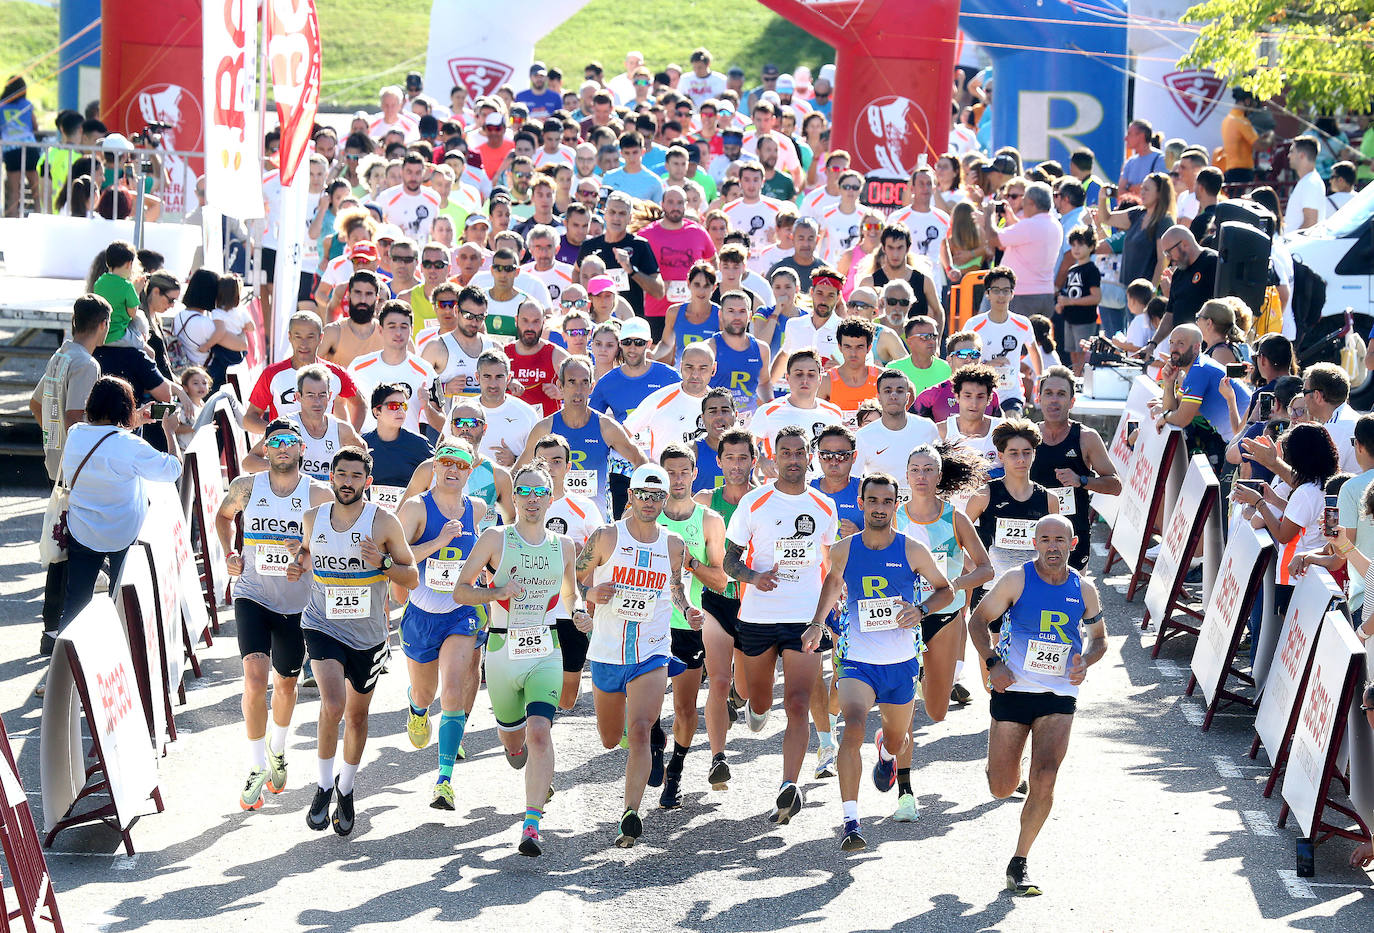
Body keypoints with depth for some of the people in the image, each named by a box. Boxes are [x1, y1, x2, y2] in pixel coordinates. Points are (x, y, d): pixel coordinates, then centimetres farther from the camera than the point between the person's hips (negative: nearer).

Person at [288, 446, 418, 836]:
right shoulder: (312, 519, -2)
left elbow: (412, 578, -5)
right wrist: (297, 566, -2)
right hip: (323, 626, -1)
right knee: (333, 705, -23)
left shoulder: (384, 523, -9)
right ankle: (324, 785, -4)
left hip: (368, 635, 1)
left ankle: (345, 789, 39)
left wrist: (383, 563, -24)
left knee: (357, 716, 15)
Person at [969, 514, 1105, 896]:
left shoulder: (1084, 590, 2)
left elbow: (1099, 637, 17)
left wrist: (1085, 661, -5)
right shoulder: (1017, 580, -6)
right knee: (1002, 789, 2)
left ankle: (1019, 864, -1)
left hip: (1059, 696, 1)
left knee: (1045, 780, -16)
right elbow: (978, 621, 2)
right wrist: (992, 663, -13)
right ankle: (1005, 768, 42)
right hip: (1013, 691, -1)